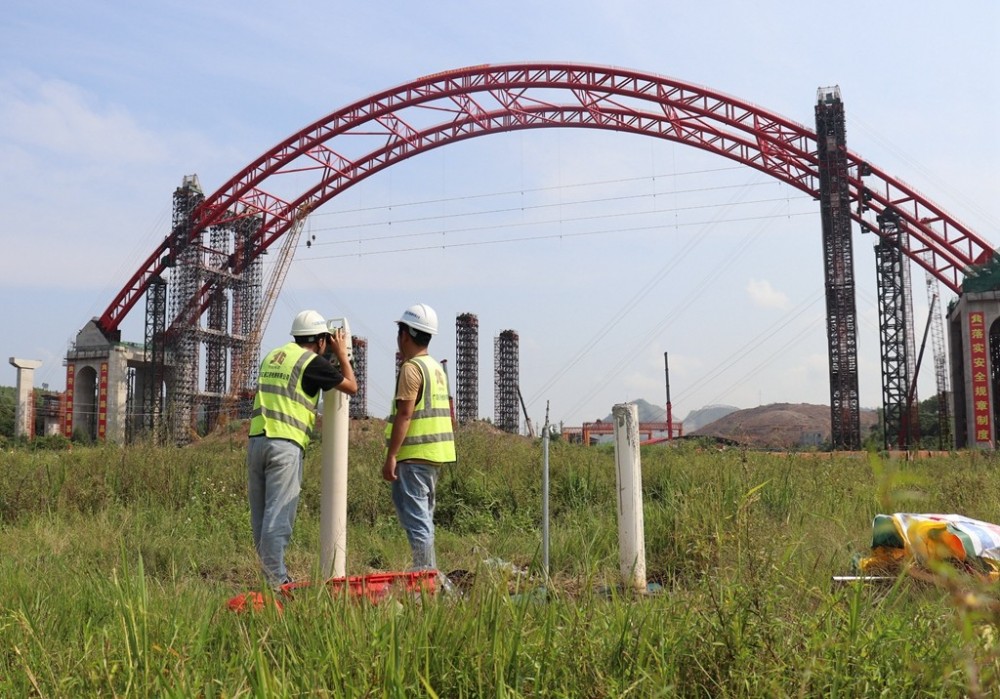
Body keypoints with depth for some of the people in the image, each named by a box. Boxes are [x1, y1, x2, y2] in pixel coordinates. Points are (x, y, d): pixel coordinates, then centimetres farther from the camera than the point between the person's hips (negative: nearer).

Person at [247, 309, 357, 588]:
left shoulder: (272, 356, 20)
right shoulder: (312, 362, -2)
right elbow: (351, 387, 6)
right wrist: (342, 354, 18)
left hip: (256, 439, 7)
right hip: (285, 445, -7)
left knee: (260, 515, 10)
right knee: (278, 516, -6)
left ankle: (272, 574, 17)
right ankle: (277, 581, -5)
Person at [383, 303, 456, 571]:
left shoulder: (411, 368, -12)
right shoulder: (436, 367, 17)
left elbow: (404, 414, -19)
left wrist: (391, 456, -20)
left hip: (415, 456, -10)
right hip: (435, 454, 10)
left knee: (415, 517, -8)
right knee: (422, 516, 16)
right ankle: (429, 571, 20)